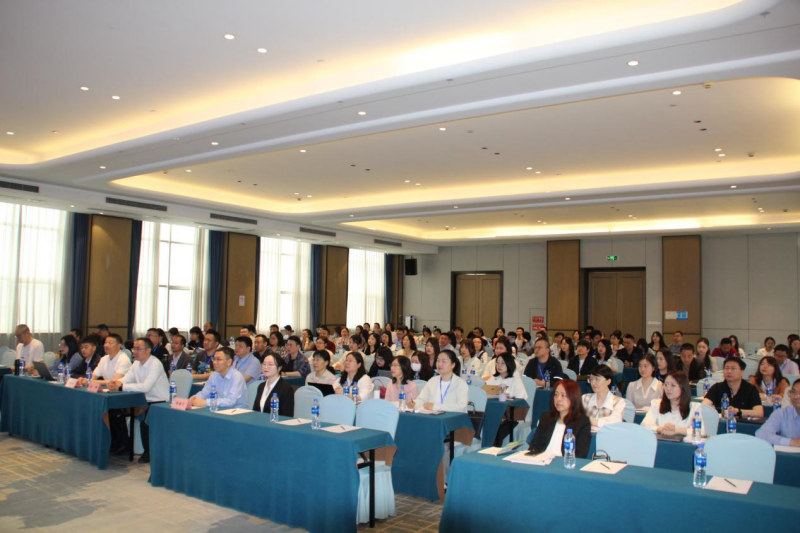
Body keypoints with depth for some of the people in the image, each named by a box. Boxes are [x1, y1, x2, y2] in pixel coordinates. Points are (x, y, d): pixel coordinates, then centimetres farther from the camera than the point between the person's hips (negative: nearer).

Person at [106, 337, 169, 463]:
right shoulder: (137, 363, 7)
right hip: (146, 401, 8)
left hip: (160, 402, -7)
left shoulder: (155, 364, -18)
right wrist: (115, 383, -21)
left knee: (143, 418, -28)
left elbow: (146, 387, -28)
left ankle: (149, 452, -7)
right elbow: (126, 379, 2)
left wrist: (122, 386, -27)